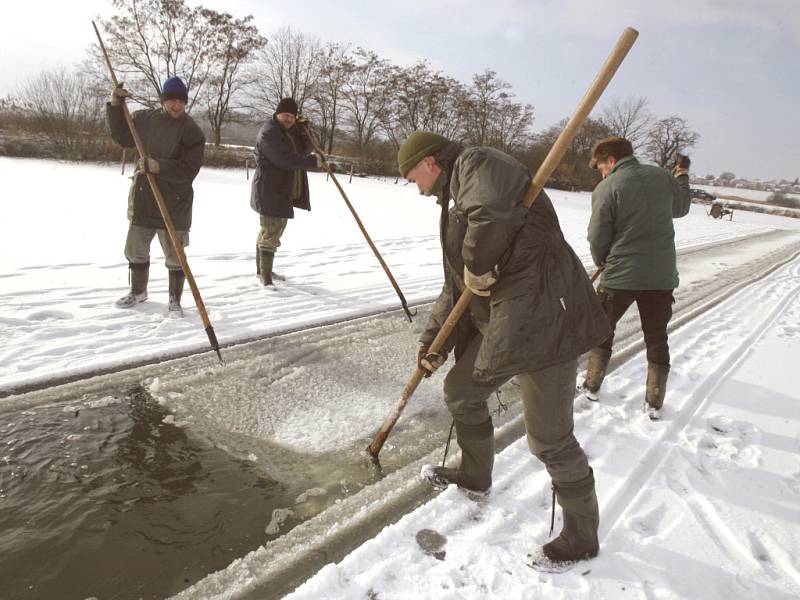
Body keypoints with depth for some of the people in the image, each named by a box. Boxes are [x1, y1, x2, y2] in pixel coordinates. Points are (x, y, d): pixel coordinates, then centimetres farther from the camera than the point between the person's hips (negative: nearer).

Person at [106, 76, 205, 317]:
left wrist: (158, 166, -27)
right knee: (135, 250, 17)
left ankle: (175, 300, 19)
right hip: (142, 199, 5)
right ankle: (138, 291, 39)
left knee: (174, 256, 3)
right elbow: (122, 137, 16)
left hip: (174, 204, -5)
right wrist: (116, 106, 8)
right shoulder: (146, 119, 5)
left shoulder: (192, 132, -10)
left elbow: (188, 171, -17)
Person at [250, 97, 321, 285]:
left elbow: (304, 150, 11)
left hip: (283, 191, 10)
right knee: (271, 233, -11)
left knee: (269, 231, 19)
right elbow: (286, 159, -27)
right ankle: (266, 279, -8)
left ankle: (262, 269, 33)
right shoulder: (269, 133, -17)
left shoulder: (290, 130, 13)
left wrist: (304, 131, -5)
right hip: (270, 191, -10)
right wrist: (313, 161, -19)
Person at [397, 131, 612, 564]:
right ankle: (475, 476, 45)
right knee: (461, 391, 21)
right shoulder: (456, 201, 23)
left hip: (542, 315, -10)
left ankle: (582, 538, 21)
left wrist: (478, 268, -16)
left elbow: (492, 217, -33)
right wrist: (433, 340, 22)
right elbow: (457, 284, 24)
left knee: (549, 439, -1)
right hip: (501, 322, 10)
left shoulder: (478, 164, -7)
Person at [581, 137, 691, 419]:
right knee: (657, 338, 14)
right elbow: (681, 208, 21)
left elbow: (598, 238, -8)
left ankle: (592, 385, 28)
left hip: (620, 275, -4)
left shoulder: (606, 189, -12)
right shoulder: (663, 176, 2)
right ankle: (654, 403, 20)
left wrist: (602, 262, 12)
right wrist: (682, 176, 37)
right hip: (662, 274, 4)